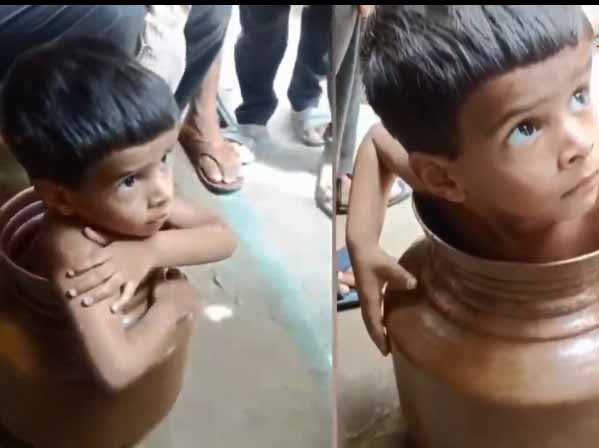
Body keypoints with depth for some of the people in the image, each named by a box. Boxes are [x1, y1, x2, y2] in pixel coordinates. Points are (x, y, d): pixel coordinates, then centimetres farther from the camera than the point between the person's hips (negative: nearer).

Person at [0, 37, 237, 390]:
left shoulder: (132, 201, -18)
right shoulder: (72, 249, -37)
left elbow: (225, 237, -16)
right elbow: (117, 371, -46)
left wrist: (150, 251, -31)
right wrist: (169, 307, -29)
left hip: (126, 325, 6)